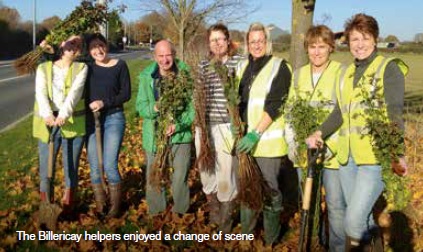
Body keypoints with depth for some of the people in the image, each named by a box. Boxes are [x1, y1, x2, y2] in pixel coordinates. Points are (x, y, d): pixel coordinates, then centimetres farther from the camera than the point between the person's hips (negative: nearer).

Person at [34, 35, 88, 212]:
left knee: (71, 169, 7)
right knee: (46, 170, 3)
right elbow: (40, 93, -8)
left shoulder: (81, 68, 5)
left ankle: (68, 210, 21)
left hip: (73, 125, -1)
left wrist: (64, 114, -29)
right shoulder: (43, 68, 9)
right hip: (47, 125, 1)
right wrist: (47, 114, -28)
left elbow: (75, 91, -12)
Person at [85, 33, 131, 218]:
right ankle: (99, 204, 22)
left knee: (110, 166, -8)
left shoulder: (120, 66, 0)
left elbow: (126, 94, -3)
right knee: (94, 168, 4)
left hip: (114, 119, -2)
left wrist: (104, 103, -14)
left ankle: (115, 205, 13)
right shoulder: (87, 67, 5)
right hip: (91, 120, 3)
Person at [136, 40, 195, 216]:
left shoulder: (185, 74, -7)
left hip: (180, 134, -1)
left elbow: (193, 105, -7)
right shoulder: (146, 76, -2)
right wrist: (154, 108, -21)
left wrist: (178, 125, -18)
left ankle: (180, 212, 26)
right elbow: (140, 106, 0)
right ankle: (155, 212, 29)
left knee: (180, 177, 7)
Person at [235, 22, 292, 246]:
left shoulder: (279, 67, -5)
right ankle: (245, 233, 29)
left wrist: (256, 134, -20)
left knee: (269, 189, 1)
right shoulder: (242, 67, 13)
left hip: (268, 140, -5)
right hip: (246, 138, 5)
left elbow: (274, 105, -13)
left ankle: (271, 239, 16)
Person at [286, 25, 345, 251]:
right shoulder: (298, 74, 11)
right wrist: (291, 141, 4)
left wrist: (331, 144, -17)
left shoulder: (341, 73, -6)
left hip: (333, 152, -5)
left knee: (335, 205, 1)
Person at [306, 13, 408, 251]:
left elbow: (394, 113, -15)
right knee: (362, 217, 15)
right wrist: (320, 133, -1)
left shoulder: (389, 67, -4)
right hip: (347, 157, 6)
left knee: (354, 221, -13)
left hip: (375, 157, -6)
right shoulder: (346, 73, 16)